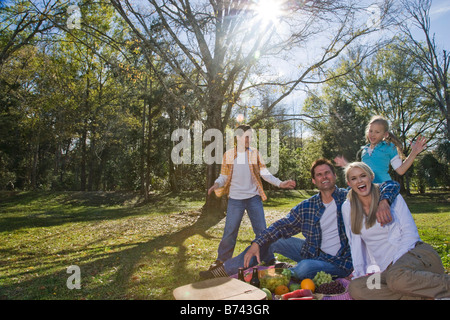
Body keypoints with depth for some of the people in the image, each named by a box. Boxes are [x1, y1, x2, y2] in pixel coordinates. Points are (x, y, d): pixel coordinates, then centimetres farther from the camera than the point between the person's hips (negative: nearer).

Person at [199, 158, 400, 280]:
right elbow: (282, 226, -2)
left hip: (338, 262, -4)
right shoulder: (306, 207, -2)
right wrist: (257, 244, -14)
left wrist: (383, 202, -38)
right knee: (272, 241, -3)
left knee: (304, 268, -35)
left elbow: (391, 186, -14)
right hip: (312, 252, 5)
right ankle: (223, 271, 4)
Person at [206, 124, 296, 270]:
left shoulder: (255, 153, 2)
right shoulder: (228, 154, 1)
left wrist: (279, 183, -14)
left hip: (253, 198, 1)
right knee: (229, 231, 3)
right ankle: (222, 259, 22)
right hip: (235, 199, -1)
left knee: (261, 230, 6)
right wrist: (216, 184, -18)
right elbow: (224, 176, 3)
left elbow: (264, 172, -1)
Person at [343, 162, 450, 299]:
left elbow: (410, 232, -1)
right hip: (389, 267, 4)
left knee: (396, 277, -39)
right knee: (354, 288, -27)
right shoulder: (348, 207, 10)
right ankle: (426, 296, -21)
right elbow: (355, 241, 12)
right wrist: (359, 270, 0)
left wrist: (395, 261, -14)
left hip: (415, 253, -4)